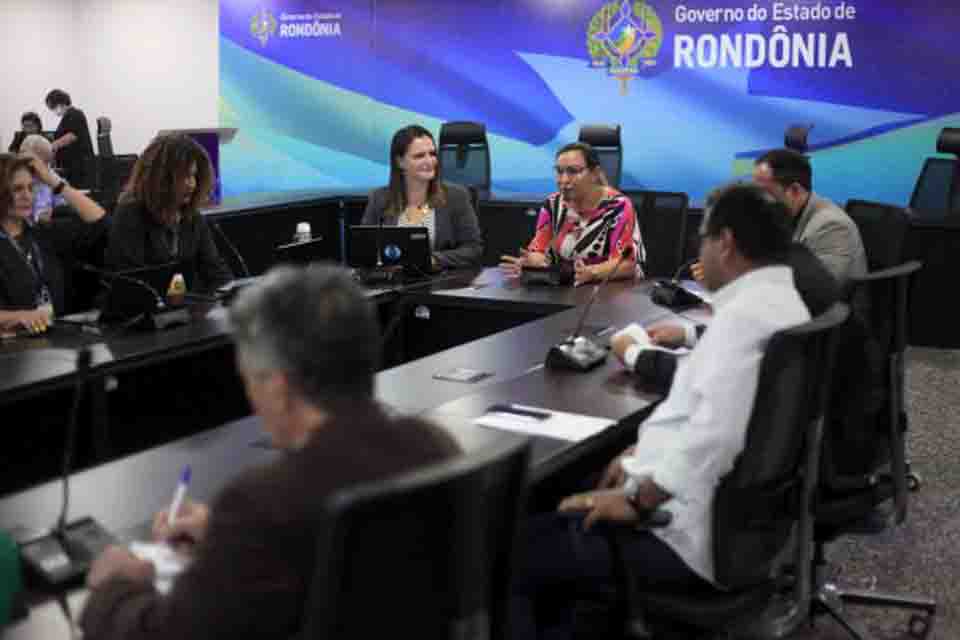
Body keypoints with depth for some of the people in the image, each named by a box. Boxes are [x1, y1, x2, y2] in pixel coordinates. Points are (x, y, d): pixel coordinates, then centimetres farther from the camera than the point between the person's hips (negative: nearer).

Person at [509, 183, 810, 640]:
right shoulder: (779, 302, 12)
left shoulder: (746, 314, -21)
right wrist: (646, 453, 12)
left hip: (698, 533, -10)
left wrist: (636, 499, -20)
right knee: (550, 522, 21)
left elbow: (715, 434, -31)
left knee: (513, 553, -4)